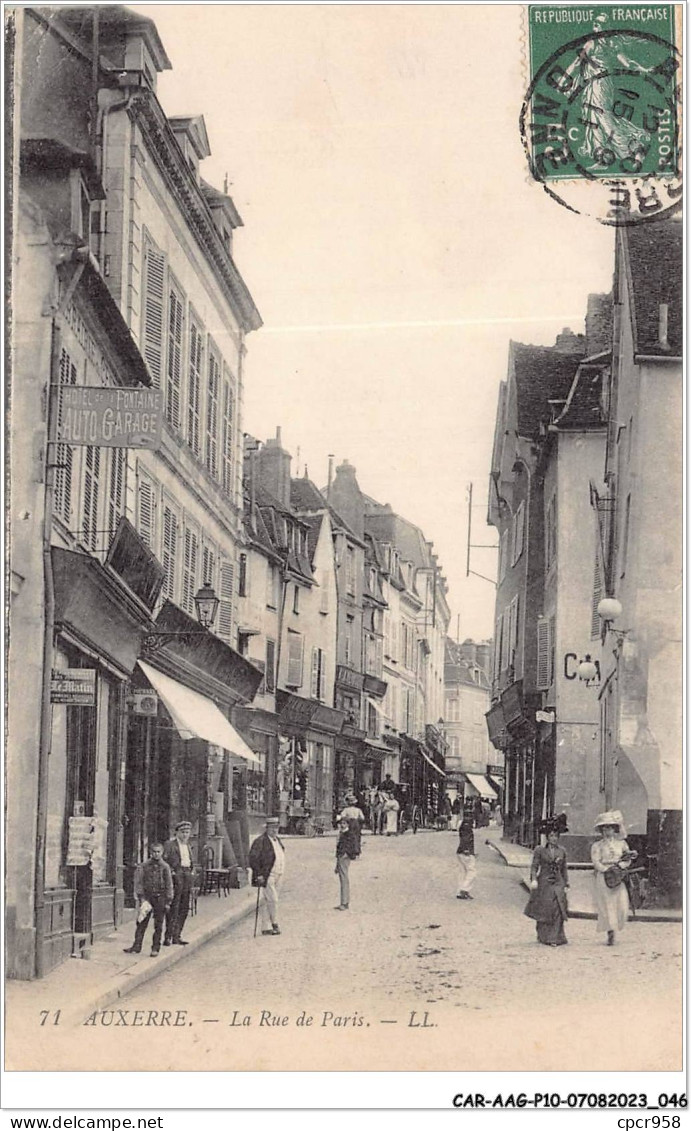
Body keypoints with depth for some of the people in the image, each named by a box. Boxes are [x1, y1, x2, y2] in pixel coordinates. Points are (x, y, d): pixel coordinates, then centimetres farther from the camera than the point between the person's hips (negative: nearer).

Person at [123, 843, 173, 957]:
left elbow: (169, 885, 2)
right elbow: (139, 882, 3)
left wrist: (168, 901, -2)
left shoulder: (165, 867, 1)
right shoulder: (144, 866, 3)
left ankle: (155, 948, 11)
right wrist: (141, 897, -6)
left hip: (160, 897, -1)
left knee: (158, 925, 3)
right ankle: (137, 947, 6)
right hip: (147, 897, 1)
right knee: (141, 923, 1)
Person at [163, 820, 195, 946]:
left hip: (187, 876, 8)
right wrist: (171, 872, -14)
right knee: (173, 909, -9)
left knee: (184, 908, 8)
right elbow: (163, 861, -10)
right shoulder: (169, 844, -5)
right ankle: (168, 937, -7)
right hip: (175, 877, -8)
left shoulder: (187, 846, 19)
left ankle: (177, 936, 16)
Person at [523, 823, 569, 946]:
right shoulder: (539, 850, 1)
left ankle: (554, 938, -6)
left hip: (558, 883, 2)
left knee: (557, 910, -8)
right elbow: (534, 866, -3)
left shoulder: (561, 851, 11)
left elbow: (564, 869, 15)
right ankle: (543, 936, 15)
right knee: (544, 911, 1)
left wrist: (566, 885, 10)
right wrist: (533, 880, -18)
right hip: (544, 883, -2)